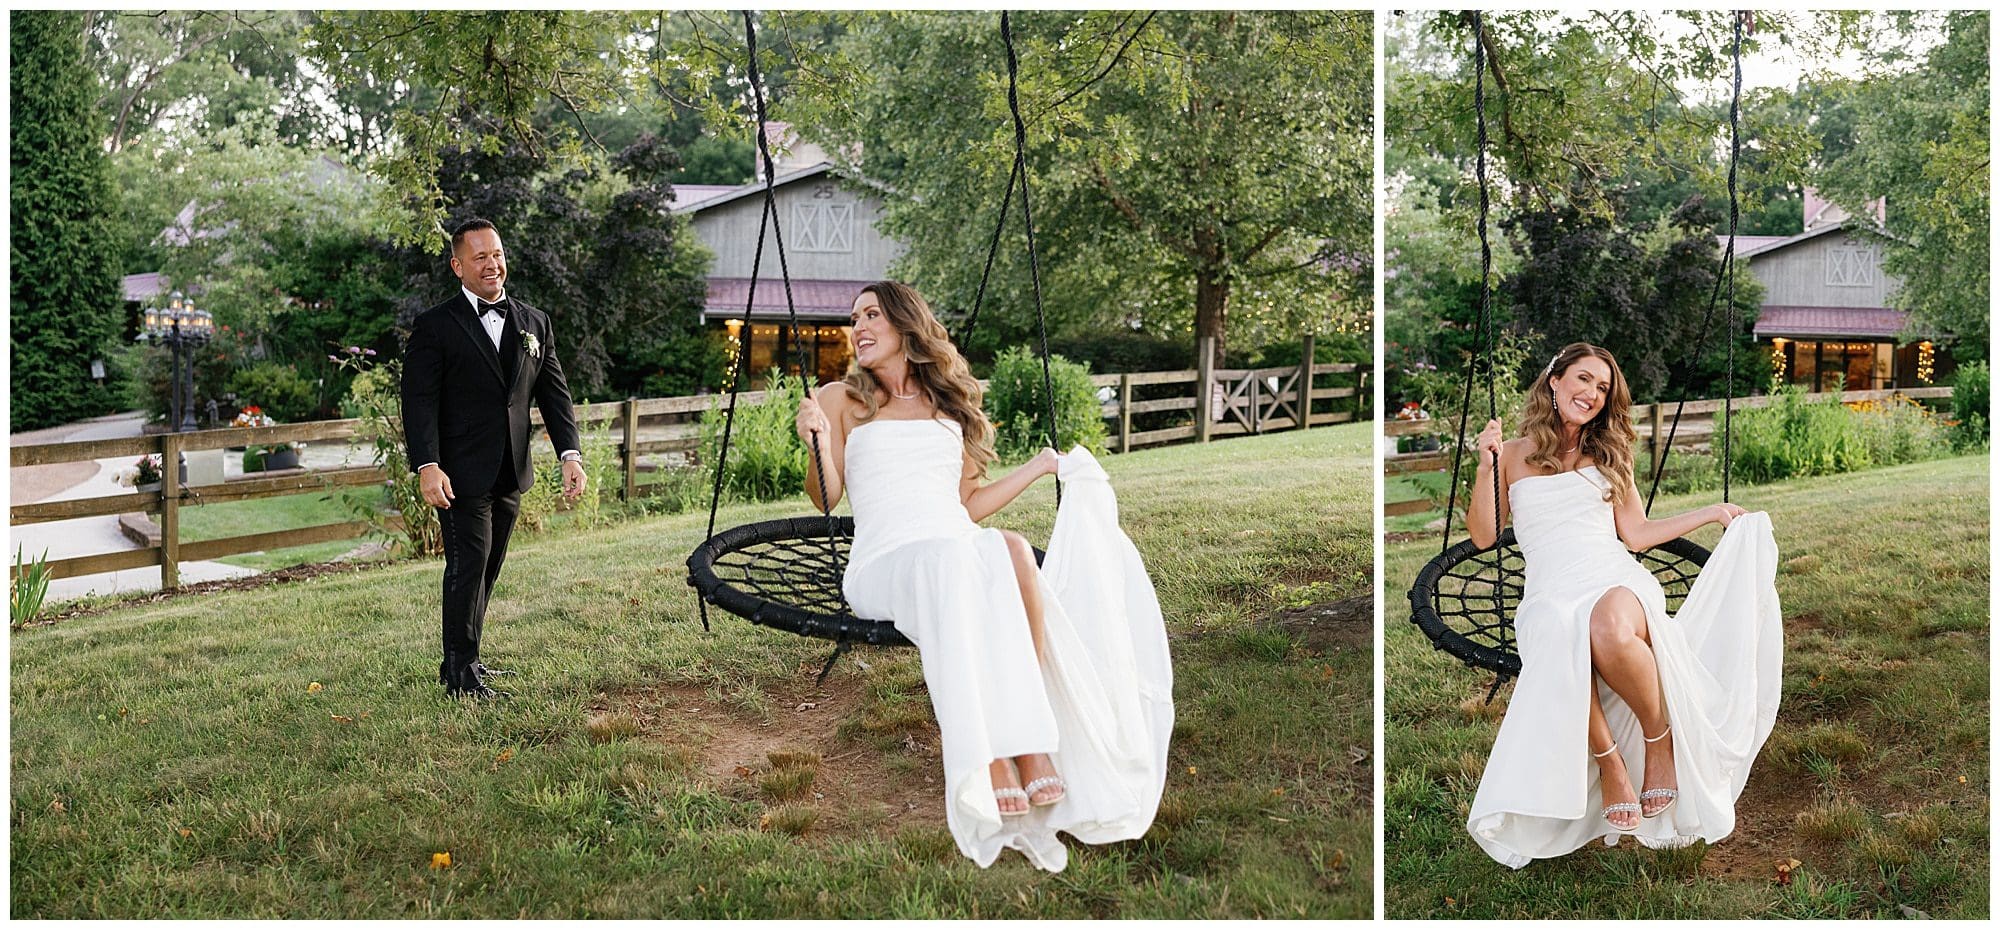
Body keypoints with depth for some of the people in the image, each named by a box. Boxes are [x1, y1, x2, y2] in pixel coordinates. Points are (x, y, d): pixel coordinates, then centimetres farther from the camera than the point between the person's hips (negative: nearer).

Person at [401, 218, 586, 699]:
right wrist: (427, 466, -20)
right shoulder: (435, 327, -4)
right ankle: (460, 672, 1)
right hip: (461, 474, -5)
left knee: (488, 568, 12)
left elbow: (554, 392, 10)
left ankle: (463, 660, 24)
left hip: (511, 473, 6)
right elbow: (419, 401, -9)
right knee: (468, 564, -7)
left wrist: (570, 454, -2)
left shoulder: (535, 323, 11)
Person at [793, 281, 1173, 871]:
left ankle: (1027, 742, -36)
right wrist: (818, 445, -13)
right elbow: (825, 500, 6)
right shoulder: (842, 400, 15)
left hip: (961, 552, 3)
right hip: (884, 561, -3)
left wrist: (1043, 465, 28)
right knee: (953, 561, -39)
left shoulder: (951, 405, 25)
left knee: (1009, 549, -34)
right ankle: (991, 760, -41)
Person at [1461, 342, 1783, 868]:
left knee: (1609, 626, -40)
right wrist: (1485, 467, -1)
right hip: (1551, 590, -1)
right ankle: (1609, 761, -21)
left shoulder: (1608, 455, 23)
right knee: (1562, 643, -42)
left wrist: (1712, 513, 21)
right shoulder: (1514, 455, 16)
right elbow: (1483, 535, 9)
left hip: (1617, 578, 1)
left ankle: (1659, 741, -16)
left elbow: (1636, 533, 21)